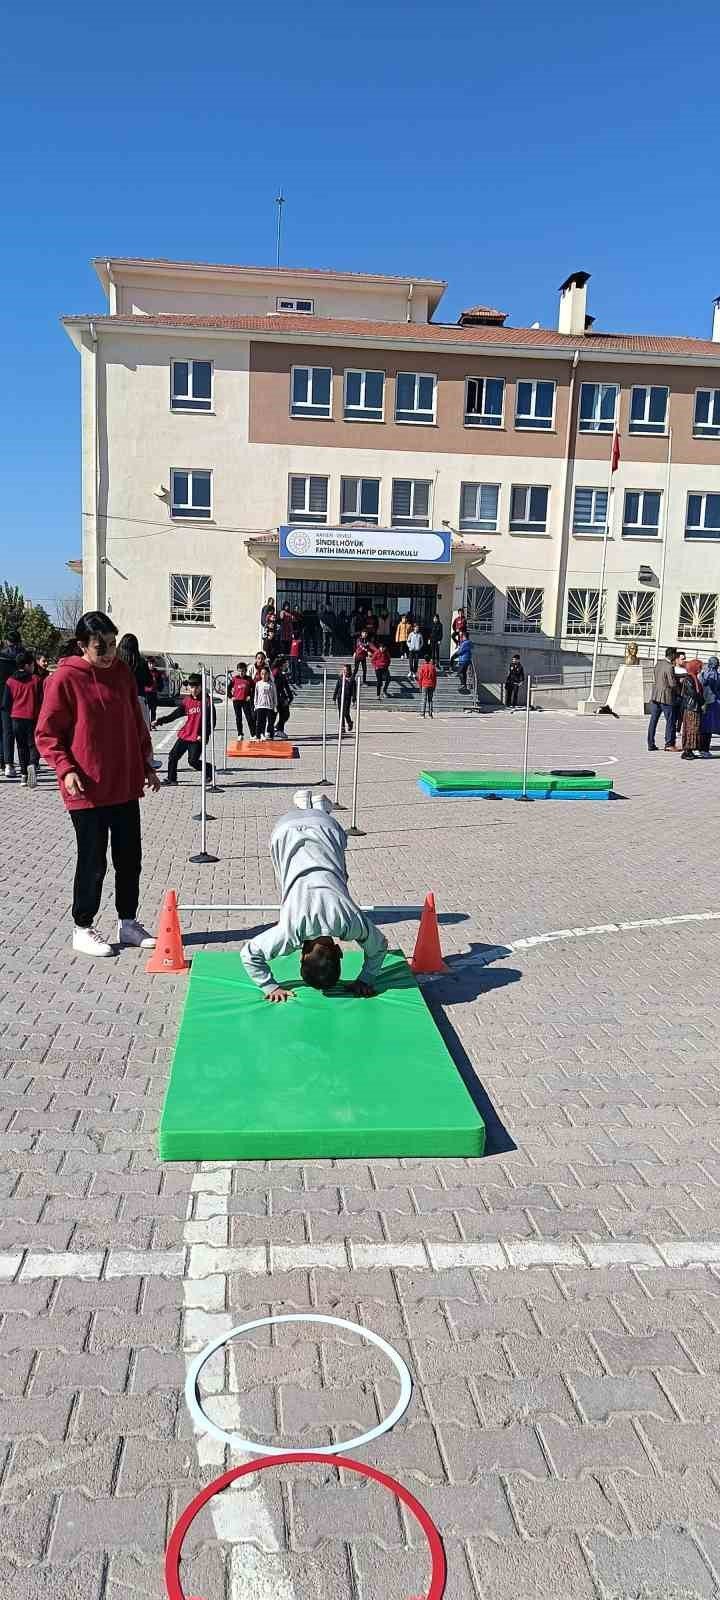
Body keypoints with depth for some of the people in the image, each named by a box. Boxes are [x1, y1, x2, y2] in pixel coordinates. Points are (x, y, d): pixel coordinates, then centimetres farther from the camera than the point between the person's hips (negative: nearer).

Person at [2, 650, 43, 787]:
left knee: (21, 747, 13)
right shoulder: (37, 680, -5)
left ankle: (23, 774, 12)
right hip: (33, 718, -2)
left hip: (16, 718, 3)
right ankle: (32, 765, -25)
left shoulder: (10, 681, 1)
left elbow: (6, 703, 2)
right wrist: (41, 716, 11)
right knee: (33, 745, 3)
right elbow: (43, 700, -3)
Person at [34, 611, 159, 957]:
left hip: (125, 786, 6)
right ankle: (82, 929, 20)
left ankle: (128, 923, 27)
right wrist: (66, 769, -20)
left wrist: (147, 766, 13)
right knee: (93, 861, 3)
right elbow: (46, 735, -8)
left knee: (130, 858, 12)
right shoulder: (64, 678, -11)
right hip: (87, 790, -5)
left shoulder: (122, 673, 5)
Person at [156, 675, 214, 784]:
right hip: (185, 735, 6)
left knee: (193, 761, -9)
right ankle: (171, 779, 17)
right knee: (173, 756, 4)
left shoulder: (207, 701, -7)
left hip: (197, 738, -6)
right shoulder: (186, 700, 9)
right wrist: (161, 721, 5)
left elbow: (212, 721, -8)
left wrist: (204, 735, -16)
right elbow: (175, 714, 13)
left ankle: (209, 769, 16)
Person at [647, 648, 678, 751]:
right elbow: (672, 683, -17)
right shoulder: (669, 667, -16)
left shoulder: (657, 664, 7)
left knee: (653, 720, 8)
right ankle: (669, 744, 6)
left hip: (655, 696, 7)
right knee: (670, 721, 4)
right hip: (666, 697, -7)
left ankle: (650, 744, 10)